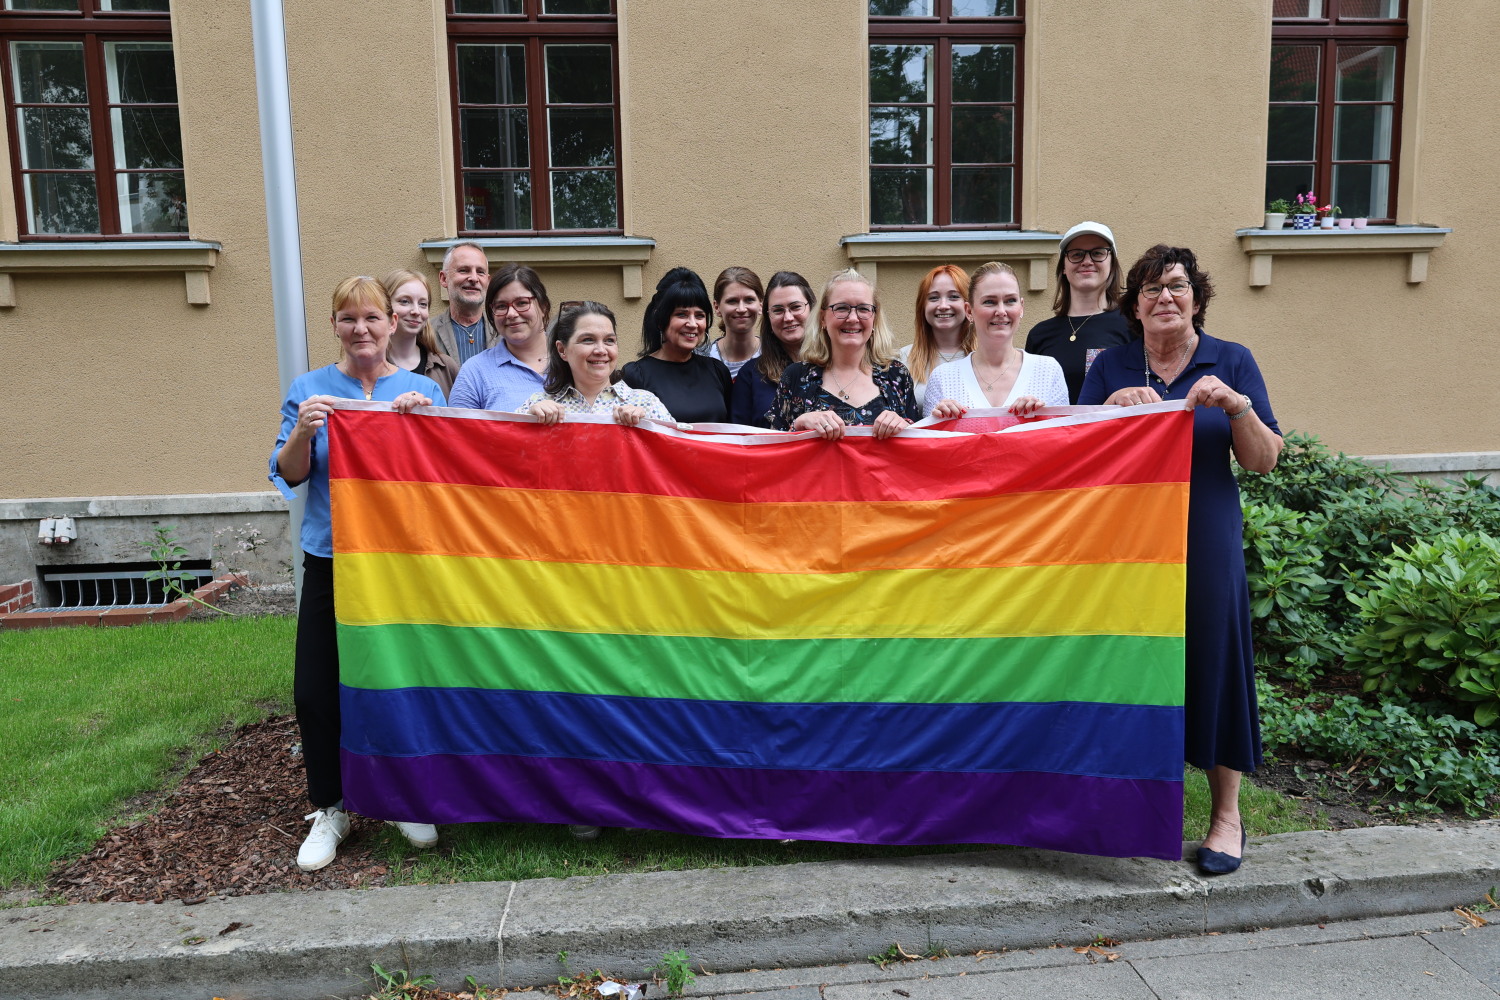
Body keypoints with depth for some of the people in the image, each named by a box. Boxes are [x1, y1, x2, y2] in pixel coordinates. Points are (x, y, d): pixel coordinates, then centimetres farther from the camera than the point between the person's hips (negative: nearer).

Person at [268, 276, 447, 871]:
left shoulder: (422, 389, 6)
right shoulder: (309, 390, 6)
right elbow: (289, 475, 2)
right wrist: (303, 431, -17)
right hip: (332, 560, 0)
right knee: (316, 688, -2)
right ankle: (329, 809, 16)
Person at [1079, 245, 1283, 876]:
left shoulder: (1232, 363, 3)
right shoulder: (1110, 367, 6)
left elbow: (1264, 462, -3)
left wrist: (1236, 405, -19)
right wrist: (1113, 407, -16)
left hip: (1206, 540, -1)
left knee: (1210, 658, 2)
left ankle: (1227, 814, 19)